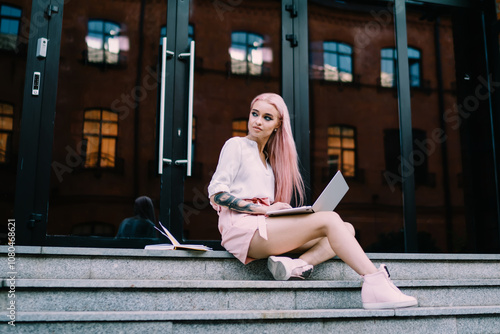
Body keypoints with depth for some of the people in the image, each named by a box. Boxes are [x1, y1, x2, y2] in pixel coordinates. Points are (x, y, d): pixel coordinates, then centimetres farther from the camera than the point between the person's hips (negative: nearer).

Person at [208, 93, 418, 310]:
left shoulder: (269, 158, 25)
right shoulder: (236, 146, 5)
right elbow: (216, 194, -7)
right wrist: (265, 209, -14)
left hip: (264, 230, 7)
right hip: (243, 228, -7)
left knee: (347, 228, -5)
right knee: (329, 220, -22)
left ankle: (296, 264, -29)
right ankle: (375, 284, -34)